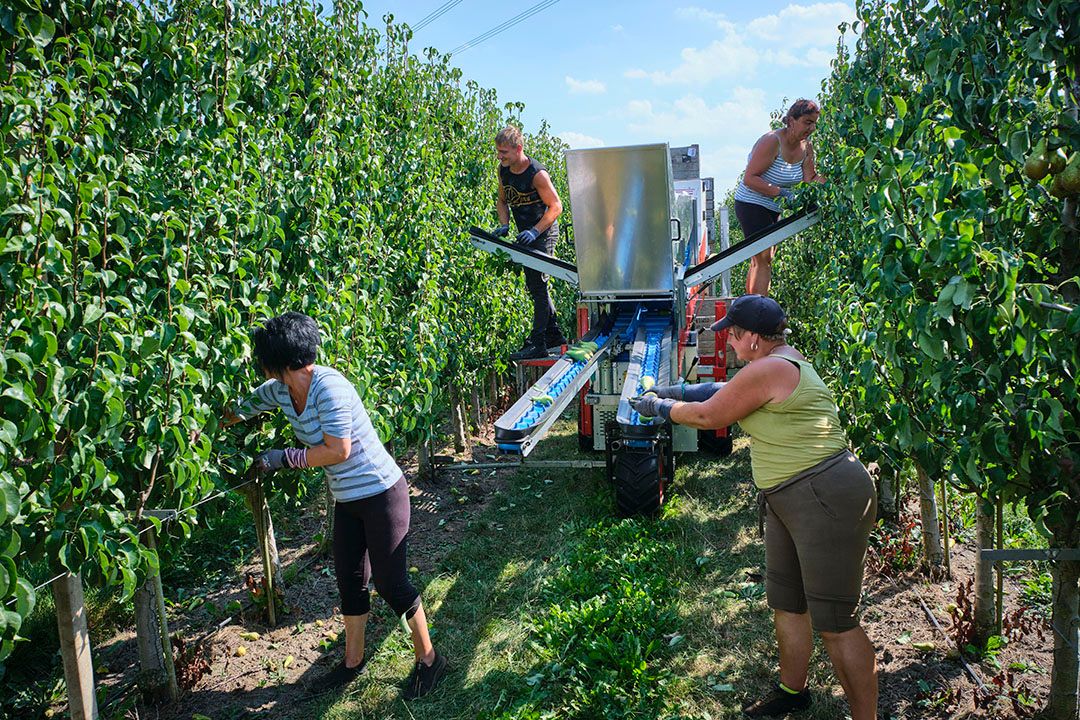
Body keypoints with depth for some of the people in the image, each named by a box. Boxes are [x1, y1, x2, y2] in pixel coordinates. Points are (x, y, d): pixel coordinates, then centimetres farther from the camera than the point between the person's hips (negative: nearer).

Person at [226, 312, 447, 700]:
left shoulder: (328, 387, -25)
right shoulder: (279, 391, 1)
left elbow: (338, 451, -24)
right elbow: (237, 410, 16)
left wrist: (284, 457, -16)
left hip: (381, 494, -8)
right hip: (347, 500, 9)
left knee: (389, 582, 0)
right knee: (349, 579, 17)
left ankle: (428, 659, 18)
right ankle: (353, 660, 36)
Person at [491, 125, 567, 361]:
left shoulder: (537, 173, -22)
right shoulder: (504, 171, 1)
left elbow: (556, 206, -18)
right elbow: (503, 201, 14)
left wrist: (535, 231, -27)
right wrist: (504, 225, -3)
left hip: (543, 233, -9)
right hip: (527, 235, 9)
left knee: (537, 284, -10)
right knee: (535, 285, 14)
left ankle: (537, 343, -7)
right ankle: (554, 335, 26)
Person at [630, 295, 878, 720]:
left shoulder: (768, 370, -21)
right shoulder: (785, 360, 11)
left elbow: (708, 416, -10)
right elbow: (724, 390, 25)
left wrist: (659, 407, 5)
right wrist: (671, 392, 23)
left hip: (827, 500, -11)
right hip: (790, 501, 11)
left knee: (834, 623, -2)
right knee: (786, 604, 21)